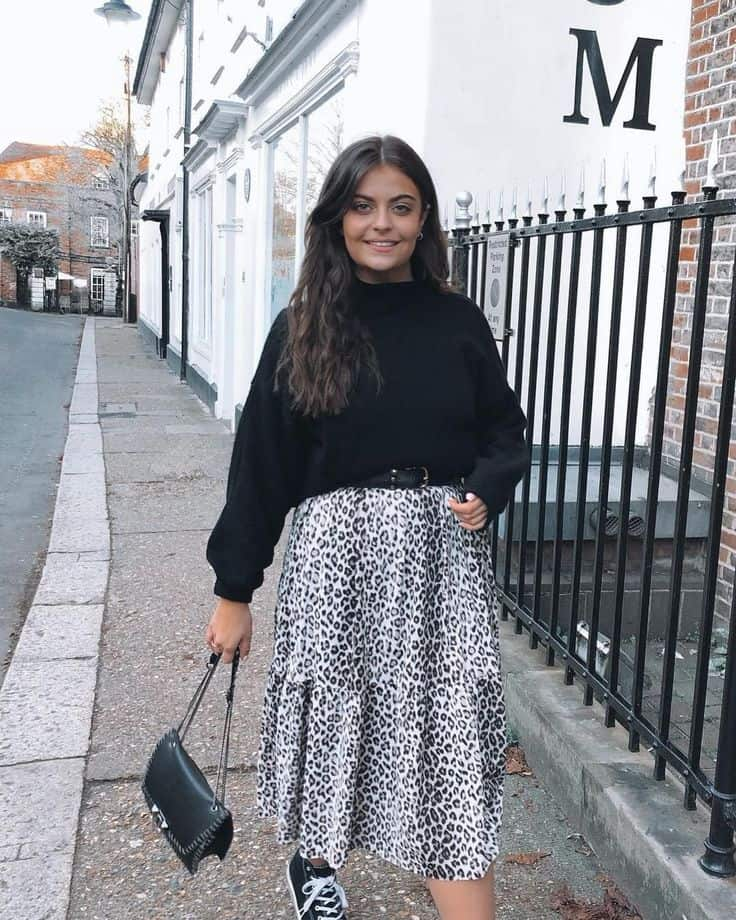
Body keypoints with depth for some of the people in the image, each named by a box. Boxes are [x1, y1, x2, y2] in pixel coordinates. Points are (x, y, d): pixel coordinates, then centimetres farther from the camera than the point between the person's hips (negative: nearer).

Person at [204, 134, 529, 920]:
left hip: (443, 553, 1)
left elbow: (504, 429, 12)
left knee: (450, 741, 1)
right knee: (336, 716, 15)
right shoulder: (302, 329, -1)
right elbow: (261, 462, -1)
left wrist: (487, 492, -10)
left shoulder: (459, 322, 2)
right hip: (337, 550, 0)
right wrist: (233, 591, 0)